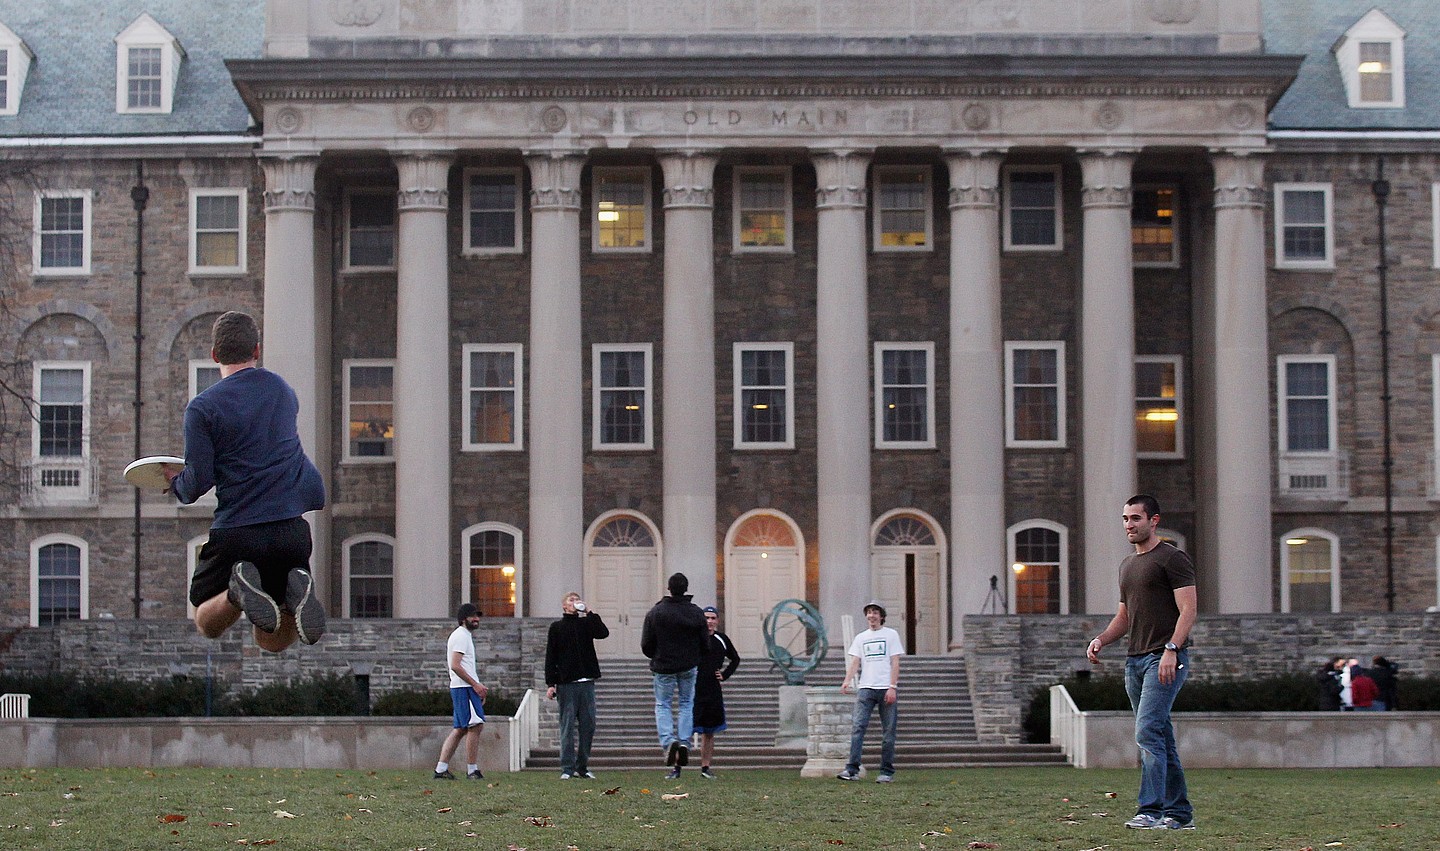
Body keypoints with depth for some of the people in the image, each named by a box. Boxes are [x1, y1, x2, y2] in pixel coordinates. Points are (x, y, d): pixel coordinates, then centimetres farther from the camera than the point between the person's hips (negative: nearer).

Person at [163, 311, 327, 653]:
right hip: (292, 529, 4)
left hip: (235, 533, -3)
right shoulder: (283, 390, 10)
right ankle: (297, 592, -19)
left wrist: (175, 482, 15)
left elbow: (198, 481, -7)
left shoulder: (202, 407, -5)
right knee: (272, 643, 14)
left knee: (207, 626, 18)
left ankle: (238, 592, -16)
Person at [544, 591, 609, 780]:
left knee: (588, 725, 3)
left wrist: (589, 613, -6)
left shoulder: (586, 623, 13)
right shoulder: (557, 627, 7)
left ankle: (582, 767, 11)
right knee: (567, 726, -4)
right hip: (566, 683, -3)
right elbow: (550, 657, 3)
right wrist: (550, 684, -5)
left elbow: (604, 633, -6)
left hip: (587, 681, 3)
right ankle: (567, 769, -1)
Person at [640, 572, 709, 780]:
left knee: (662, 705, 10)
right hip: (689, 667, 2)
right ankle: (684, 742, 0)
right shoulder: (696, 613, -4)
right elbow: (705, 644, 0)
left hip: (663, 667, -1)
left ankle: (668, 740, -13)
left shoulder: (655, 613, -9)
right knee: (687, 704, 15)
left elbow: (646, 645, -7)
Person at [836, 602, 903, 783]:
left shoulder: (891, 635, 6)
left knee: (888, 732, -1)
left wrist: (892, 687, -11)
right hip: (865, 687, 3)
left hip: (886, 688, -3)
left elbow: (895, 663, 0)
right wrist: (847, 681, -10)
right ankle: (852, 769, -16)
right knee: (857, 727, -10)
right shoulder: (861, 638, 17)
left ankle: (887, 772, 4)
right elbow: (855, 662, 9)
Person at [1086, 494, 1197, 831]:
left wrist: (1171, 650, -23)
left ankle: (1150, 811, -20)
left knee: (1148, 731, -18)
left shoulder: (1172, 559, -5)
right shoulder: (1127, 564, 21)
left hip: (1165, 659, -9)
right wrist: (1101, 639, 9)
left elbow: (1188, 610, -12)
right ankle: (1179, 812, 15)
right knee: (1160, 738, 10)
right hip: (1135, 660, 9)